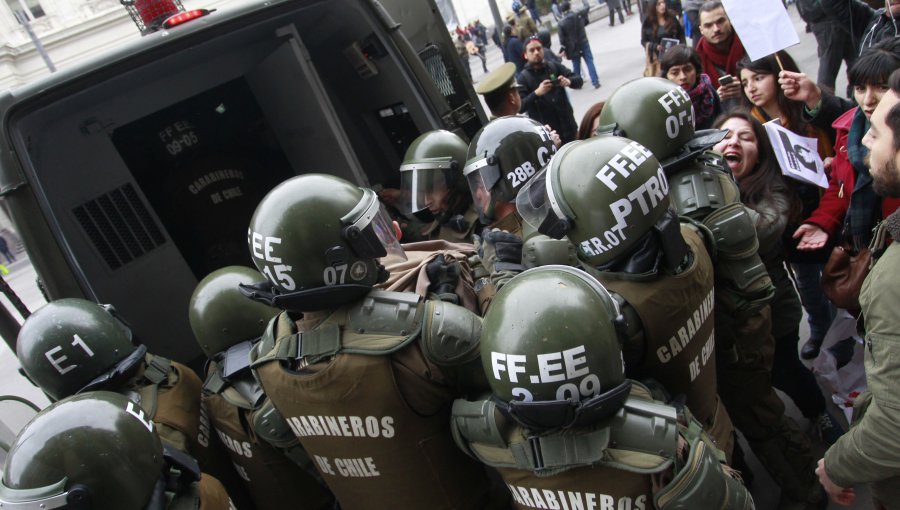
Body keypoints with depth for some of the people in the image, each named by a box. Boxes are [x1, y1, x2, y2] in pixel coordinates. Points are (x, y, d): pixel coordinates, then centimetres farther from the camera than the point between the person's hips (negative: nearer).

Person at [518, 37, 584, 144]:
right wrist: (536, 93, -29)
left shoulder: (555, 67, 6)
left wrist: (569, 81, -21)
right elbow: (520, 107, -14)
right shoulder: (523, 78, -3)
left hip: (568, 127, 4)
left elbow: (579, 80, 2)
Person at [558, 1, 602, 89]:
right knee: (589, 62, 4)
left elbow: (562, 38, -9)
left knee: (576, 65, 13)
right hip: (583, 43, 1)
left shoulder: (561, 23, -12)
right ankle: (595, 82, 0)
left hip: (572, 47, -1)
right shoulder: (578, 16, -8)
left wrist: (563, 49, 0)